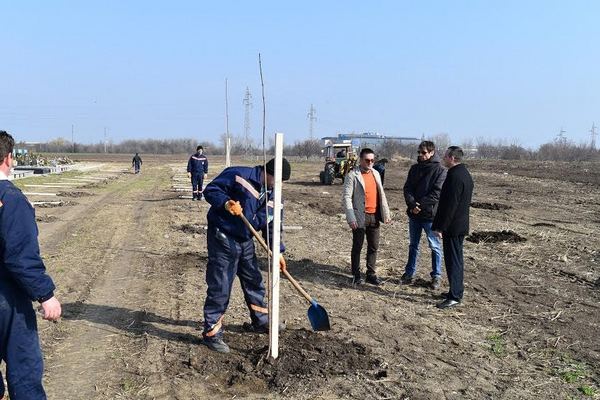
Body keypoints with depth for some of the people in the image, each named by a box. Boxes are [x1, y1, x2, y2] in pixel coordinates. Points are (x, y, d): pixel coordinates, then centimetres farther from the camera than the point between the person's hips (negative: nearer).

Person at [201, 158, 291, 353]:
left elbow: (270, 224, 12)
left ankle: (261, 322, 39)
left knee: (254, 282, 19)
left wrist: (277, 251, 7)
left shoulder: (269, 194, 7)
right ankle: (211, 333, 9)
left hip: (245, 241, 8)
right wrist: (226, 203, -33)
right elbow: (210, 190, -15)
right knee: (219, 288, -5)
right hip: (223, 239, -8)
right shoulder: (238, 175, -17)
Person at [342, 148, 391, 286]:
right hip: (360, 217, -6)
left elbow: (381, 194, 15)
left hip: (374, 216, 6)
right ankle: (356, 275, 15)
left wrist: (386, 213, 10)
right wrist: (351, 218, -19)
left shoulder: (376, 174, 11)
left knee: (373, 247, 12)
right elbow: (346, 197, -13)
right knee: (357, 247, 4)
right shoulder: (352, 175, -9)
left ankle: (371, 274, 23)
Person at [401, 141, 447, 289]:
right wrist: (412, 204, -15)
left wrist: (420, 205, -19)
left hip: (430, 215, -5)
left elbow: (437, 193, -15)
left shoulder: (440, 170, -7)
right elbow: (407, 188, 2)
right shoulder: (414, 168, 9)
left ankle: (436, 275, 18)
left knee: (435, 246, 6)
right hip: (414, 214, 5)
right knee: (413, 245, 16)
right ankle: (409, 272, 27)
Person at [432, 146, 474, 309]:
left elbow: (450, 204, -23)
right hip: (461, 224, 10)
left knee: (453, 260, -6)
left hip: (453, 226, -10)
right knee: (456, 259, 18)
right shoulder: (465, 174, 13)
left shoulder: (455, 176, -20)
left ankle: (454, 296, -1)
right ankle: (457, 290, 28)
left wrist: (440, 226, -19)